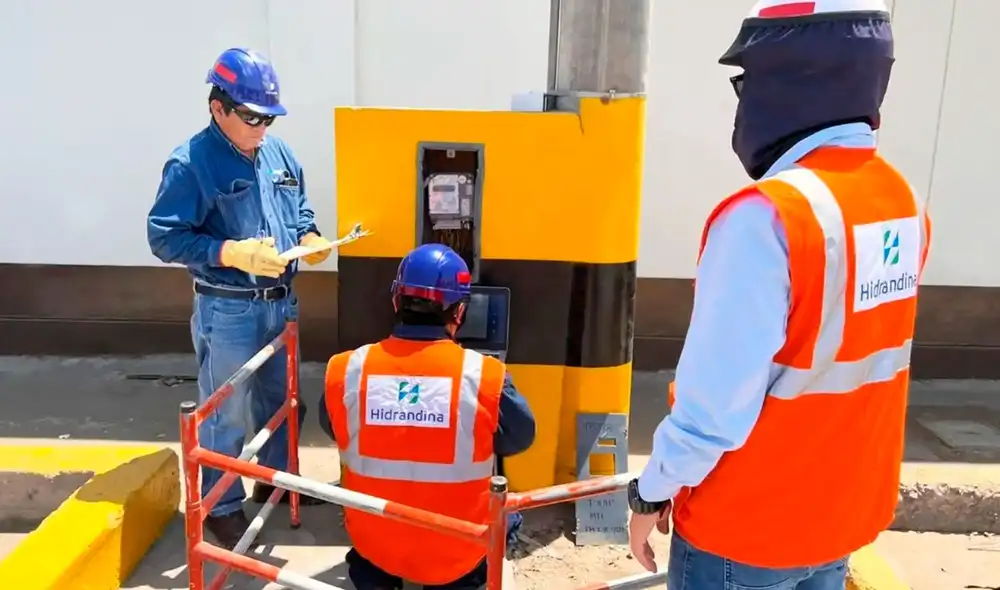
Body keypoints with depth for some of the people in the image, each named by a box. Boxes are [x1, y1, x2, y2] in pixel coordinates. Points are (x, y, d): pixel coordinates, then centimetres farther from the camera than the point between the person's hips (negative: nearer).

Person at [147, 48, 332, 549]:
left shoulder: (279, 153, 5)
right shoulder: (191, 164, -15)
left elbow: (299, 209, 17)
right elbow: (163, 237, -17)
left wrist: (309, 237, -5)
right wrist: (233, 252, -28)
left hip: (281, 301, 7)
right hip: (227, 311, -7)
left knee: (280, 399, 21)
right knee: (226, 414, 6)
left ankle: (277, 478, 42)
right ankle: (221, 506, 24)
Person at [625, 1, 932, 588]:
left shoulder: (768, 215, -27)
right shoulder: (904, 203, -3)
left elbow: (716, 398, -25)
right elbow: (851, 352, 4)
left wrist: (654, 492, -10)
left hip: (743, 529, -6)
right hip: (846, 513, 7)